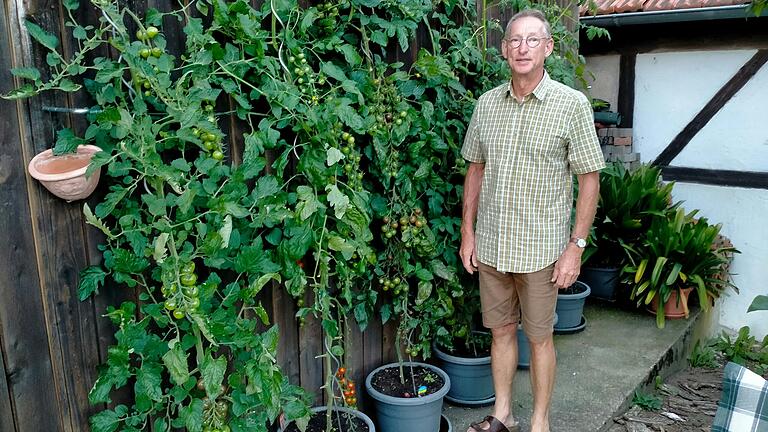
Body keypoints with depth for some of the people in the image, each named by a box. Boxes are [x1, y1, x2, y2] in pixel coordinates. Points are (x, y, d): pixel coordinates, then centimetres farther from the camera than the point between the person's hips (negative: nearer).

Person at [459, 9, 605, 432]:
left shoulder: (572, 104, -8)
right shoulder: (486, 103, 4)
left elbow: (589, 178, -6)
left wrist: (576, 245, -10)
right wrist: (468, 232, 7)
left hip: (540, 247, -4)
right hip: (491, 243, 4)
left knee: (539, 337, 9)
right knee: (501, 330, 16)